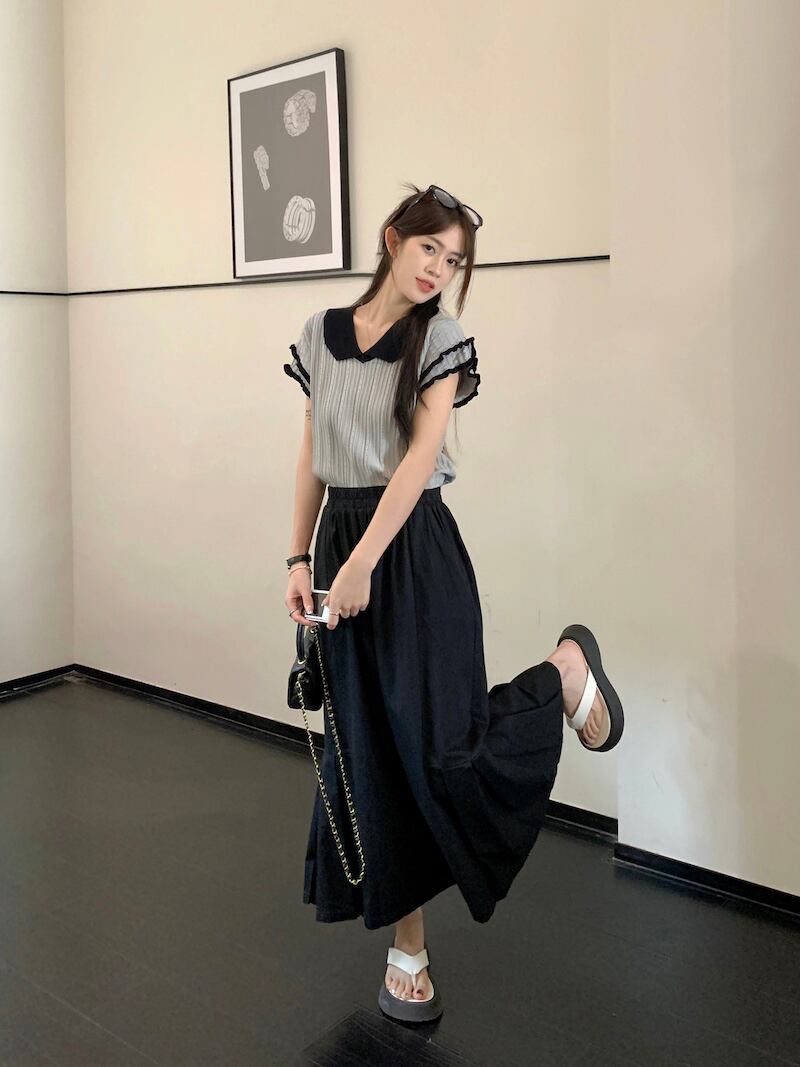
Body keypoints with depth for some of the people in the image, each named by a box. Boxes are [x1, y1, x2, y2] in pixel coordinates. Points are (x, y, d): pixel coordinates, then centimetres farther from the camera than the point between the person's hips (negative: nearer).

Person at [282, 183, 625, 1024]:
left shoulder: (441, 338, -4)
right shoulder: (321, 333, 7)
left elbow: (420, 457, -14)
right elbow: (312, 457, 10)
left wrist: (362, 565, -20)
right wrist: (300, 559, 4)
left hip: (414, 548, -4)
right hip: (339, 542, 4)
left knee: (441, 749, -7)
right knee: (369, 754, 9)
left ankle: (565, 670, 20)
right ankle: (406, 947, 24)